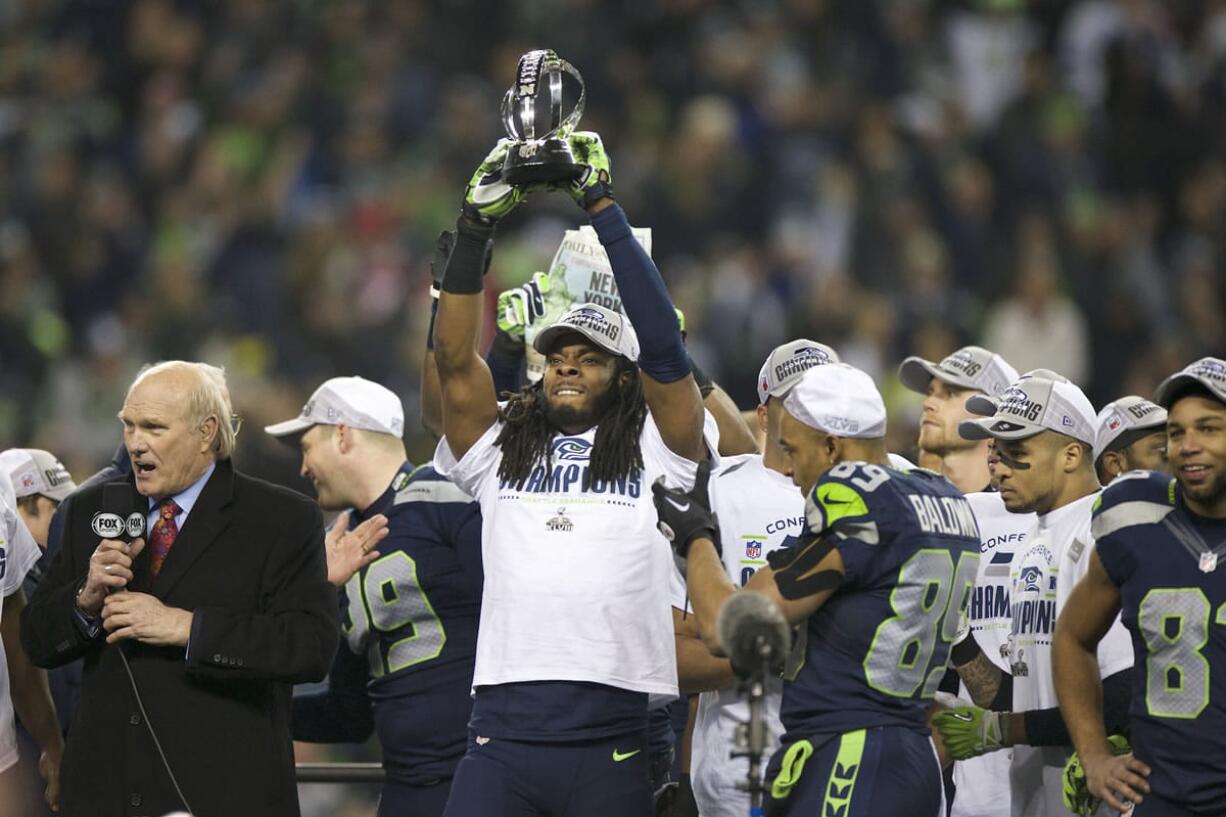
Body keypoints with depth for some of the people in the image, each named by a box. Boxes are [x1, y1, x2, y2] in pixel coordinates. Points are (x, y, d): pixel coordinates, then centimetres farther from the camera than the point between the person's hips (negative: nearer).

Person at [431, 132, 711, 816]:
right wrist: (476, 228, -3)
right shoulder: (500, 445, 16)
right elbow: (453, 357, 5)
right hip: (503, 730, 2)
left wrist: (604, 211, -5)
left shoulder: (656, 449, 8)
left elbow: (663, 349, -4)